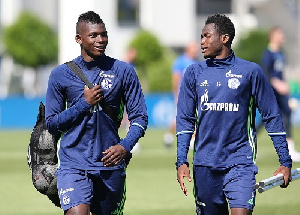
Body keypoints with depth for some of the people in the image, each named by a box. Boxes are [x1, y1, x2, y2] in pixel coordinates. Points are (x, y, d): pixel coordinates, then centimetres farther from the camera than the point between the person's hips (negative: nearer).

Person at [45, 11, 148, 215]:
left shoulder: (123, 71, 3)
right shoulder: (60, 75, 2)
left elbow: (140, 117, 4)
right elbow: (51, 123, 4)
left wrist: (125, 146, -14)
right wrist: (84, 104, -9)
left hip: (111, 163, 2)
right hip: (73, 164, -2)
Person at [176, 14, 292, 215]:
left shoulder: (251, 71, 1)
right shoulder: (194, 73, 8)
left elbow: (272, 117, 4)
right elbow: (185, 120, 9)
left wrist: (285, 161, 2)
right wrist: (181, 162, -1)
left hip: (240, 162, -3)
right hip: (205, 165, 3)